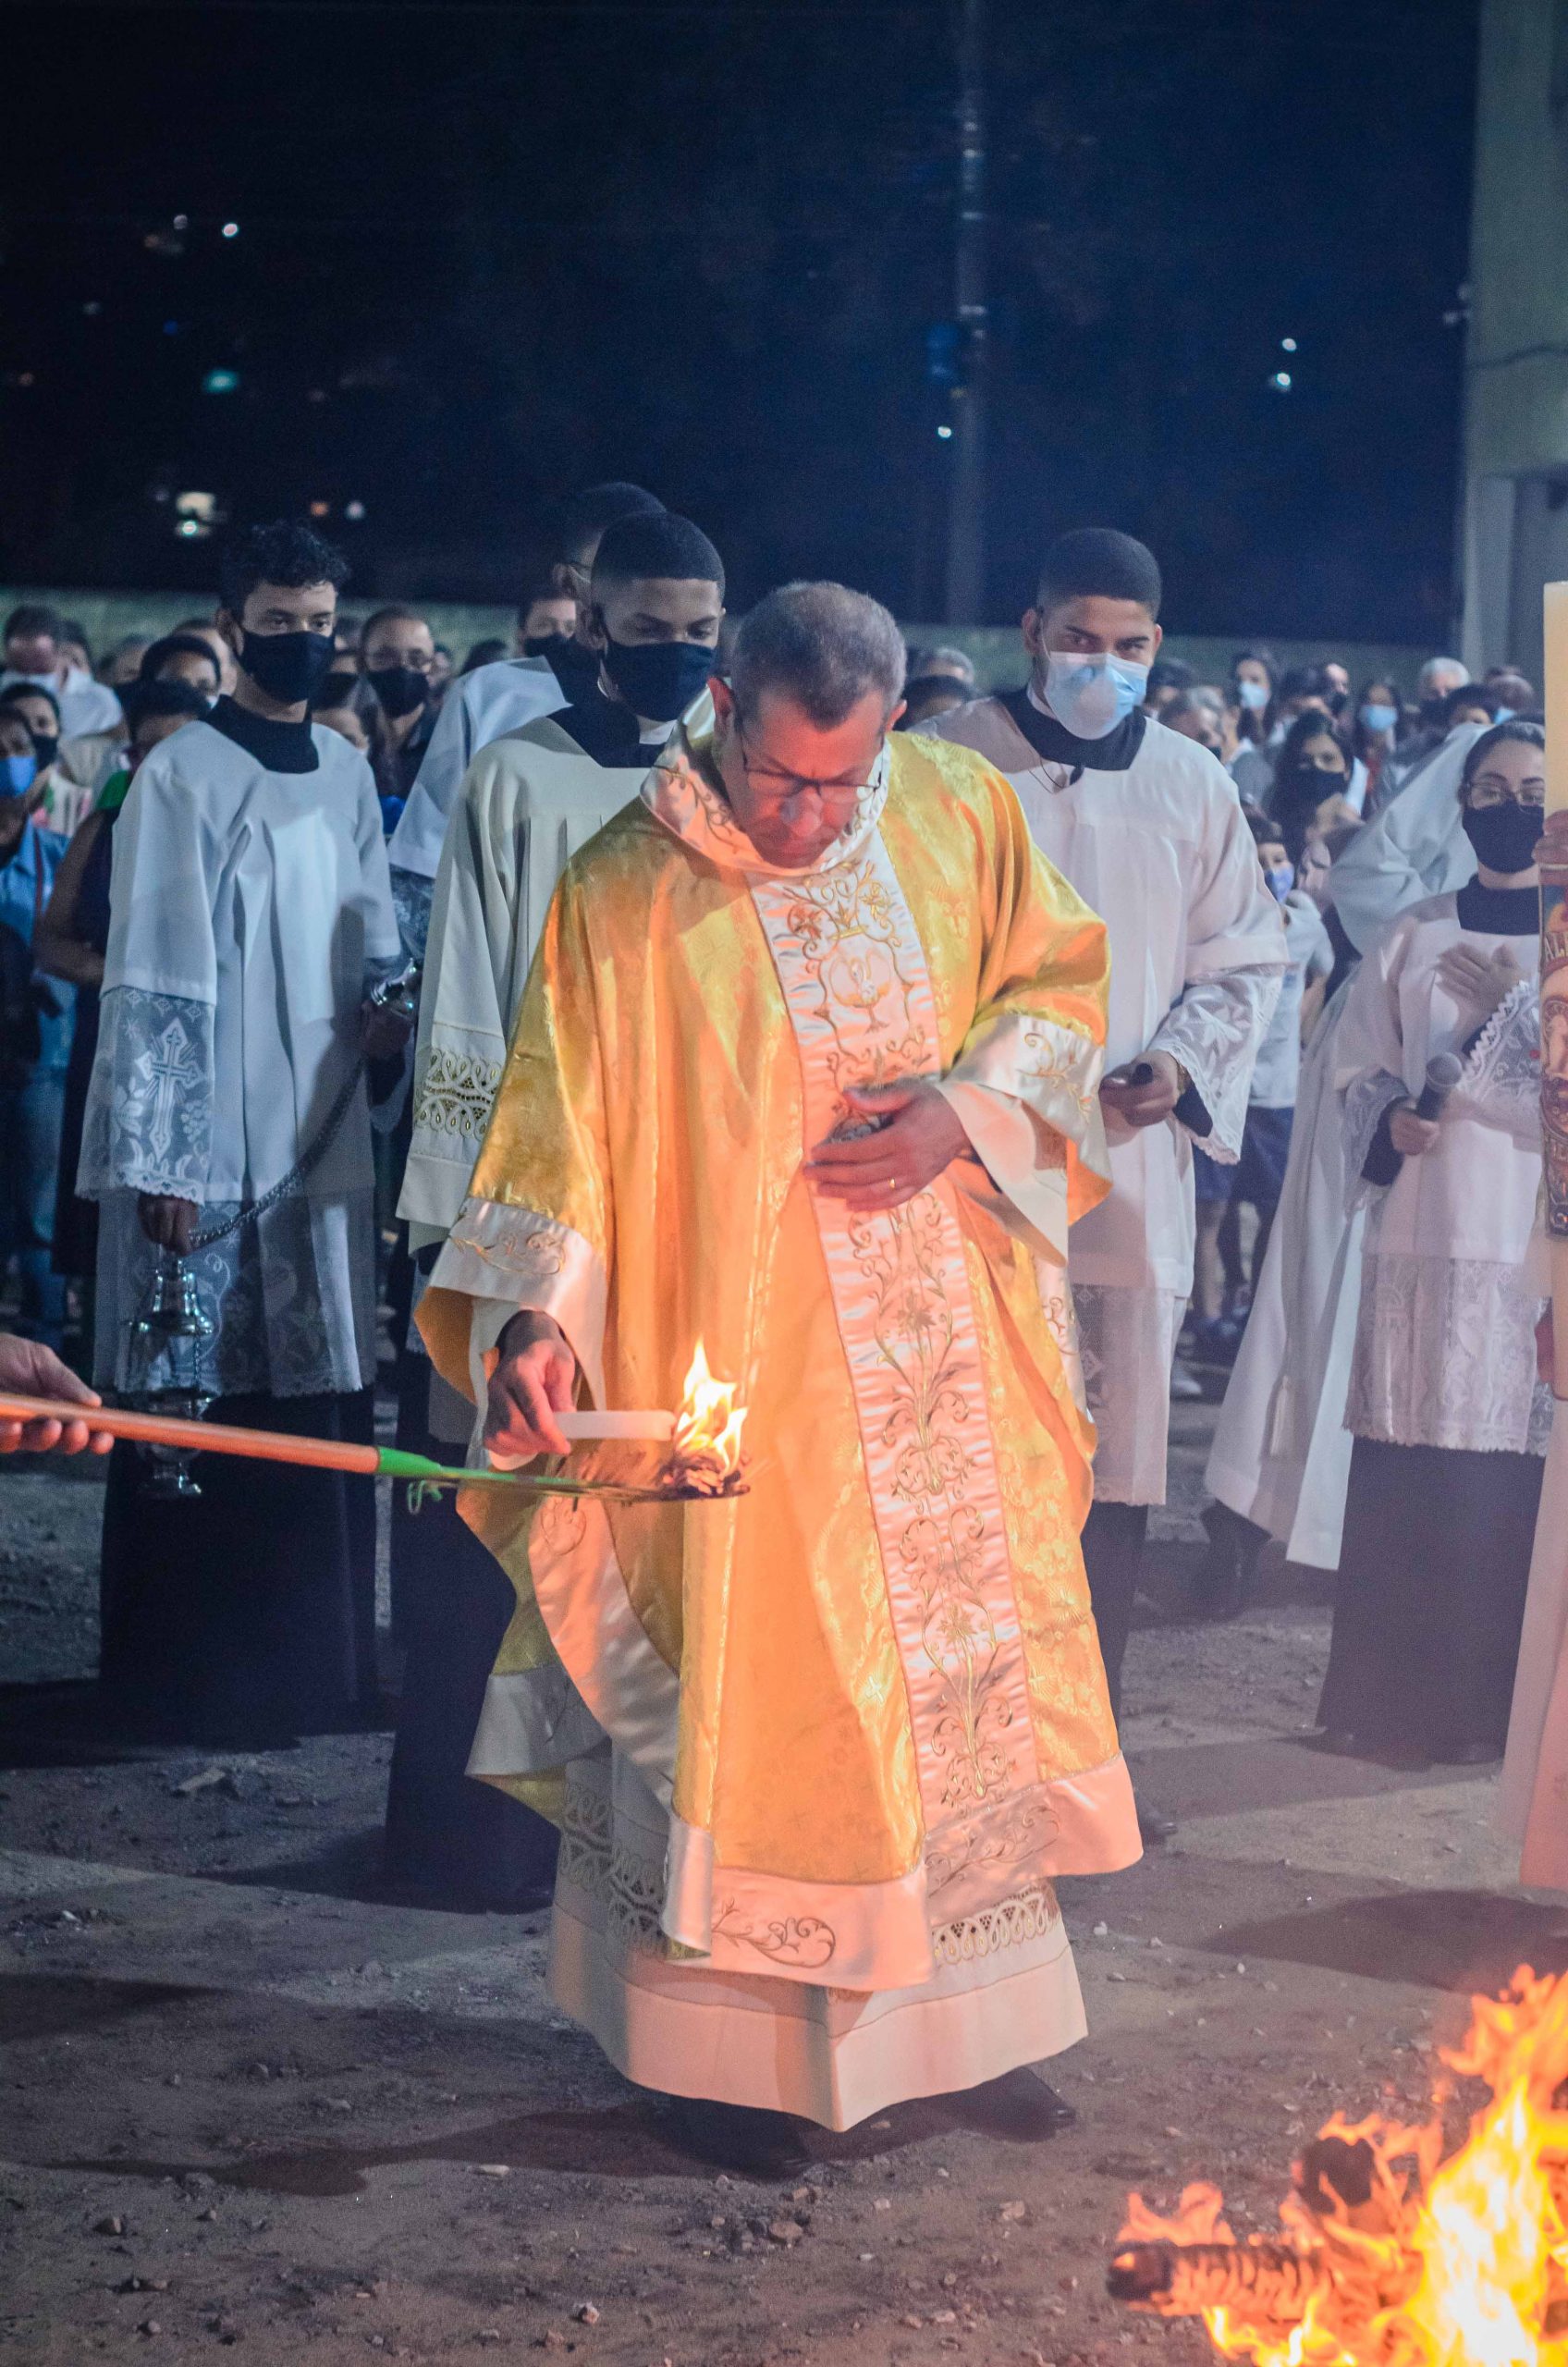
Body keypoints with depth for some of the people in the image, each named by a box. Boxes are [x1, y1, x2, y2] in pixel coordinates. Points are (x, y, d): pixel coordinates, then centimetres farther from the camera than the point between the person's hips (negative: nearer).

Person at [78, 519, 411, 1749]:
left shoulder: (345, 769, 10)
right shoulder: (182, 774, -8)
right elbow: (150, 985, -10)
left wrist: (387, 1025, -2)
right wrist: (160, 1164, -14)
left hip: (324, 1136, 6)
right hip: (213, 1142, -6)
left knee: (327, 1400, 8)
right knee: (204, 1406, -1)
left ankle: (316, 1655, 20)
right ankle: (193, 1672, 11)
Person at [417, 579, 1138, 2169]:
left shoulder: (961, 814, 0)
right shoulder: (625, 889, -10)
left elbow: (1058, 981, 10)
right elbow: (563, 1125, -10)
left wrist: (968, 1108, -9)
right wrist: (538, 1317, -24)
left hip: (948, 1363, 4)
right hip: (741, 1364, -4)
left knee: (967, 1653, 11)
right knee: (747, 1682, 1)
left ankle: (978, 2009, 28)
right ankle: (726, 2041, 17)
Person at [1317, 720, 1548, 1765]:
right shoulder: (1414, 936, 12)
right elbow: (1358, 1065, 14)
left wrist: (1521, 1009, -15)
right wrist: (1389, 1122, -5)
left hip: (1535, 1243, -2)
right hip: (1421, 1237, 2)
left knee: (1512, 1476, -4)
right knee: (1400, 1471, 1)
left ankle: (1493, 1704, 6)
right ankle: (1391, 1698, 11)